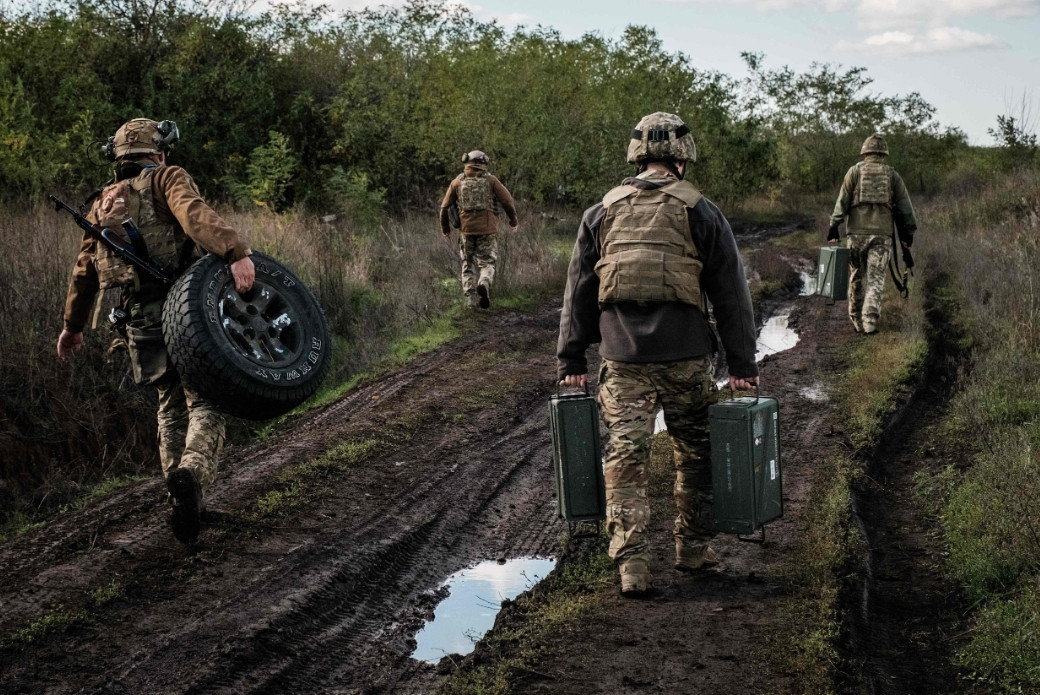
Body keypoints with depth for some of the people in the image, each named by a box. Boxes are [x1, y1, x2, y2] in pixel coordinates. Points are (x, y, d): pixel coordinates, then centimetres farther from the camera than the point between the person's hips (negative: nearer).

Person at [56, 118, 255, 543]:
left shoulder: (103, 204, 21)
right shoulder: (167, 179, 5)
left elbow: (84, 273, 26)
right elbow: (195, 214, -19)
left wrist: (72, 326, 39)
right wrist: (236, 253, -34)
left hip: (138, 321, 5)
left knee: (171, 406, 19)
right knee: (204, 403, -3)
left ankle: (183, 501, 15)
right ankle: (191, 472, -31)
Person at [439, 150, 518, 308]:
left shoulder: (457, 181, 6)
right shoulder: (491, 180, 1)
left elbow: (445, 206, 9)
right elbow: (508, 201, -1)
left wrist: (445, 227, 24)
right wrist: (513, 220, 16)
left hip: (466, 229, 2)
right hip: (487, 229, -2)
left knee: (468, 264, 14)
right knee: (487, 263, 6)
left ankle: (470, 299, 7)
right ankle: (484, 284, -24)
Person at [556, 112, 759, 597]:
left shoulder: (602, 213, 9)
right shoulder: (701, 213, 3)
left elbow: (578, 292, 10)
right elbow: (731, 295, 3)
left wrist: (571, 361, 14)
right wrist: (743, 365, 7)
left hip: (622, 356, 1)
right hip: (686, 356, -1)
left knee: (625, 455, 2)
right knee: (695, 452, 15)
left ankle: (631, 563, -3)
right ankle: (693, 548, 25)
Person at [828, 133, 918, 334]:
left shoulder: (855, 171, 6)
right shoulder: (892, 175, 10)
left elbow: (842, 201, -2)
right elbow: (904, 206, 9)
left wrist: (834, 227, -4)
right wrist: (907, 233, 13)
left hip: (857, 231, 0)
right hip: (881, 233, 0)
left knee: (857, 277, 12)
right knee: (875, 279, -2)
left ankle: (857, 321, 17)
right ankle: (870, 319, -18)